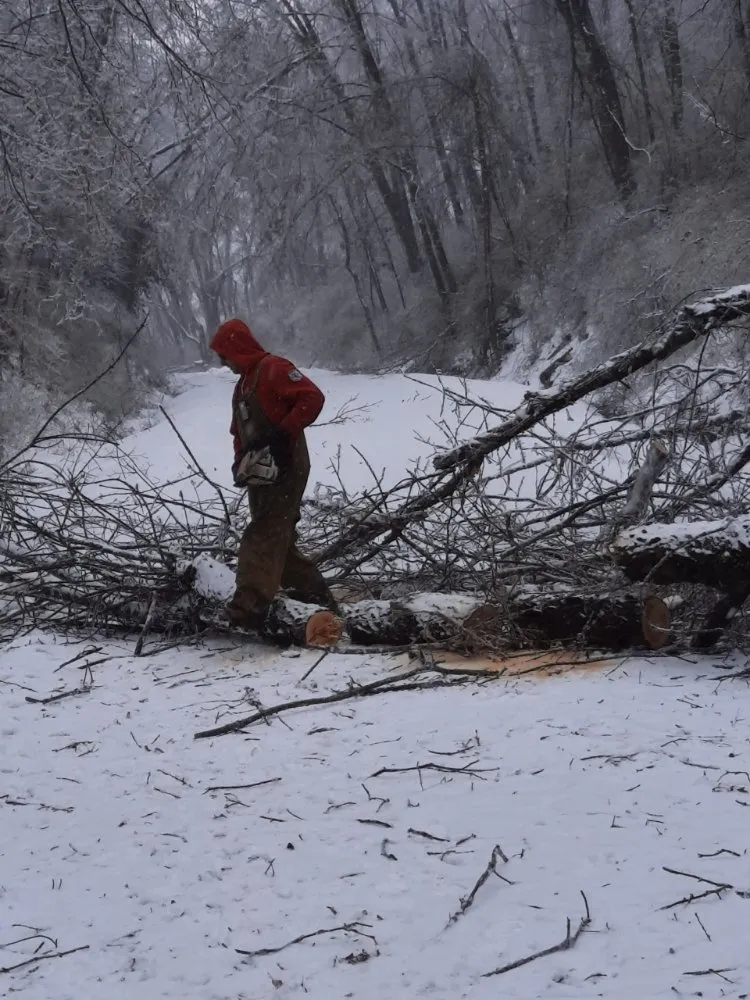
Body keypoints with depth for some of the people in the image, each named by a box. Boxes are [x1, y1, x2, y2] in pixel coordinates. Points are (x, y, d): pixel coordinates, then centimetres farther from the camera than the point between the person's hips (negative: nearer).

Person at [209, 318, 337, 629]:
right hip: (262, 473, 10)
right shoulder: (242, 385, 22)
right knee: (277, 539, 11)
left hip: (285, 469, -10)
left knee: (263, 536, -18)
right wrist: (240, 463, 5)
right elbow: (240, 433, 24)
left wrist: (283, 434, -23)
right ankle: (319, 599, 21)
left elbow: (312, 397, -18)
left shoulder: (274, 368, -7)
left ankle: (249, 606, -27)